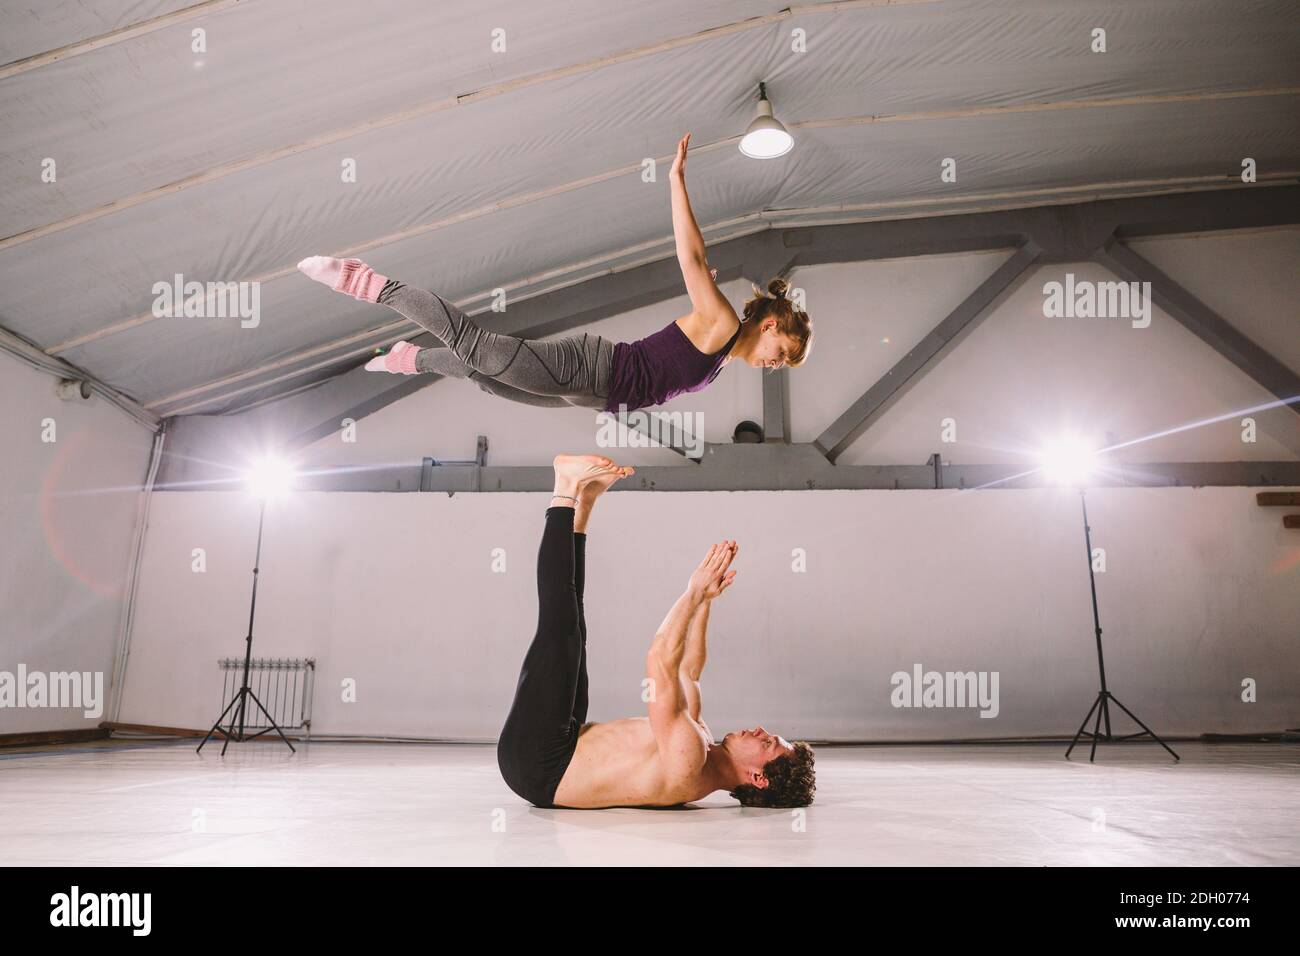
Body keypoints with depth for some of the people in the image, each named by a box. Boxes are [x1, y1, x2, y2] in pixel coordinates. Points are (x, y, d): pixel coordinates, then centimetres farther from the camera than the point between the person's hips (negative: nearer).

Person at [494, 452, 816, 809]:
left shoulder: (687, 759, -25)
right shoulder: (701, 748, 4)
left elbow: (661, 659, -29)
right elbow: (687, 671, 17)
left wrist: (696, 592, -18)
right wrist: (704, 601, 12)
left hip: (536, 760, -8)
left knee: (560, 626, -15)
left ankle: (570, 492, -2)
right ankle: (582, 503, 5)